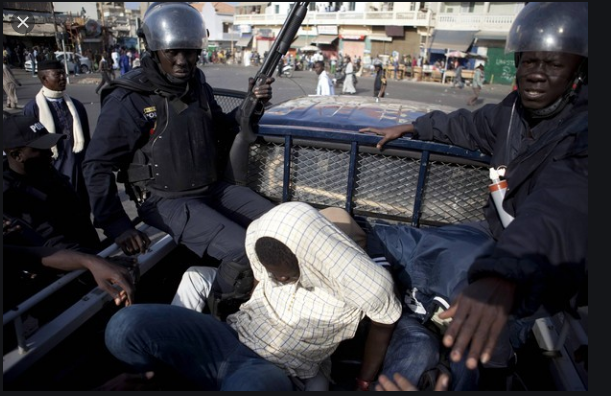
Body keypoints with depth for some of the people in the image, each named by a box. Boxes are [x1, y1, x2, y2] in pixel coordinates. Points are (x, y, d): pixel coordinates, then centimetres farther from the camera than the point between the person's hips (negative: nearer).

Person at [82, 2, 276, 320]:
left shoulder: (198, 85, 5)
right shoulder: (129, 100, -14)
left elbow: (221, 132, 19)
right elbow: (97, 165, -10)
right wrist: (117, 226, -17)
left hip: (213, 188, 7)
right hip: (167, 201, -7)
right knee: (244, 253, -26)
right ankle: (218, 318, 4)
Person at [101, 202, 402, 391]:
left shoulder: (358, 279, -23)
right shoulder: (259, 236, -11)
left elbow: (385, 322, -2)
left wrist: (364, 384, 3)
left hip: (281, 371, -3)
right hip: (232, 339, 4)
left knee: (245, 385, -45)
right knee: (125, 326, -22)